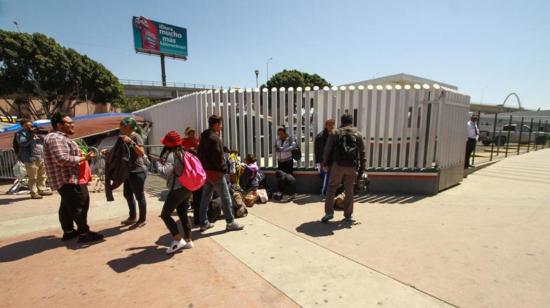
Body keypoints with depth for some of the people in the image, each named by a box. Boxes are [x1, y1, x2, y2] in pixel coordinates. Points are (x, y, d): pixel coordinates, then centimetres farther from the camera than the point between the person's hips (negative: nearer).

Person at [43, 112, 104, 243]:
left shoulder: (61, 138, 18)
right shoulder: (56, 138, -18)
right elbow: (63, 159, -28)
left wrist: (81, 157, 17)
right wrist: (84, 158, -22)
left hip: (66, 179, 12)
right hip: (67, 179, -12)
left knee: (67, 206, 18)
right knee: (79, 205, -7)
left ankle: (68, 231, 28)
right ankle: (84, 233, -2)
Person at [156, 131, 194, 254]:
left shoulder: (170, 155, -14)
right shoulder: (183, 153, 11)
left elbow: (165, 173, -23)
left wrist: (158, 163, -5)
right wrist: (164, 162, 15)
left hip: (177, 189, -9)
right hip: (187, 188, 9)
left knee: (165, 215, 1)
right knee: (183, 214, 14)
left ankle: (178, 240, 4)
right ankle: (188, 240, 20)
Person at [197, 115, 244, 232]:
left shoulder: (203, 137, 12)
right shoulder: (214, 138, -17)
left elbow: (200, 154, 16)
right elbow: (218, 157, -21)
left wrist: (203, 167, 17)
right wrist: (224, 169, -11)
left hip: (205, 171, 9)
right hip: (215, 172, -9)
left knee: (205, 198, 14)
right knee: (225, 197, 0)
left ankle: (203, 223, 20)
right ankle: (230, 223, 8)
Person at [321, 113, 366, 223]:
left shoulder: (336, 133, 4)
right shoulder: (358, 135, 10)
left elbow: (328, 150, 2)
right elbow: (362, 153, 10)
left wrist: (325, 164, 12)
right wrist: (361, 169, 14)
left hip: (337, 165, -2)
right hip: (352, 167, 2)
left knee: (331, 188, 8)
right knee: (349, 191, 9)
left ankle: (329, 212, 4)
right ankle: (348, 216, 15)